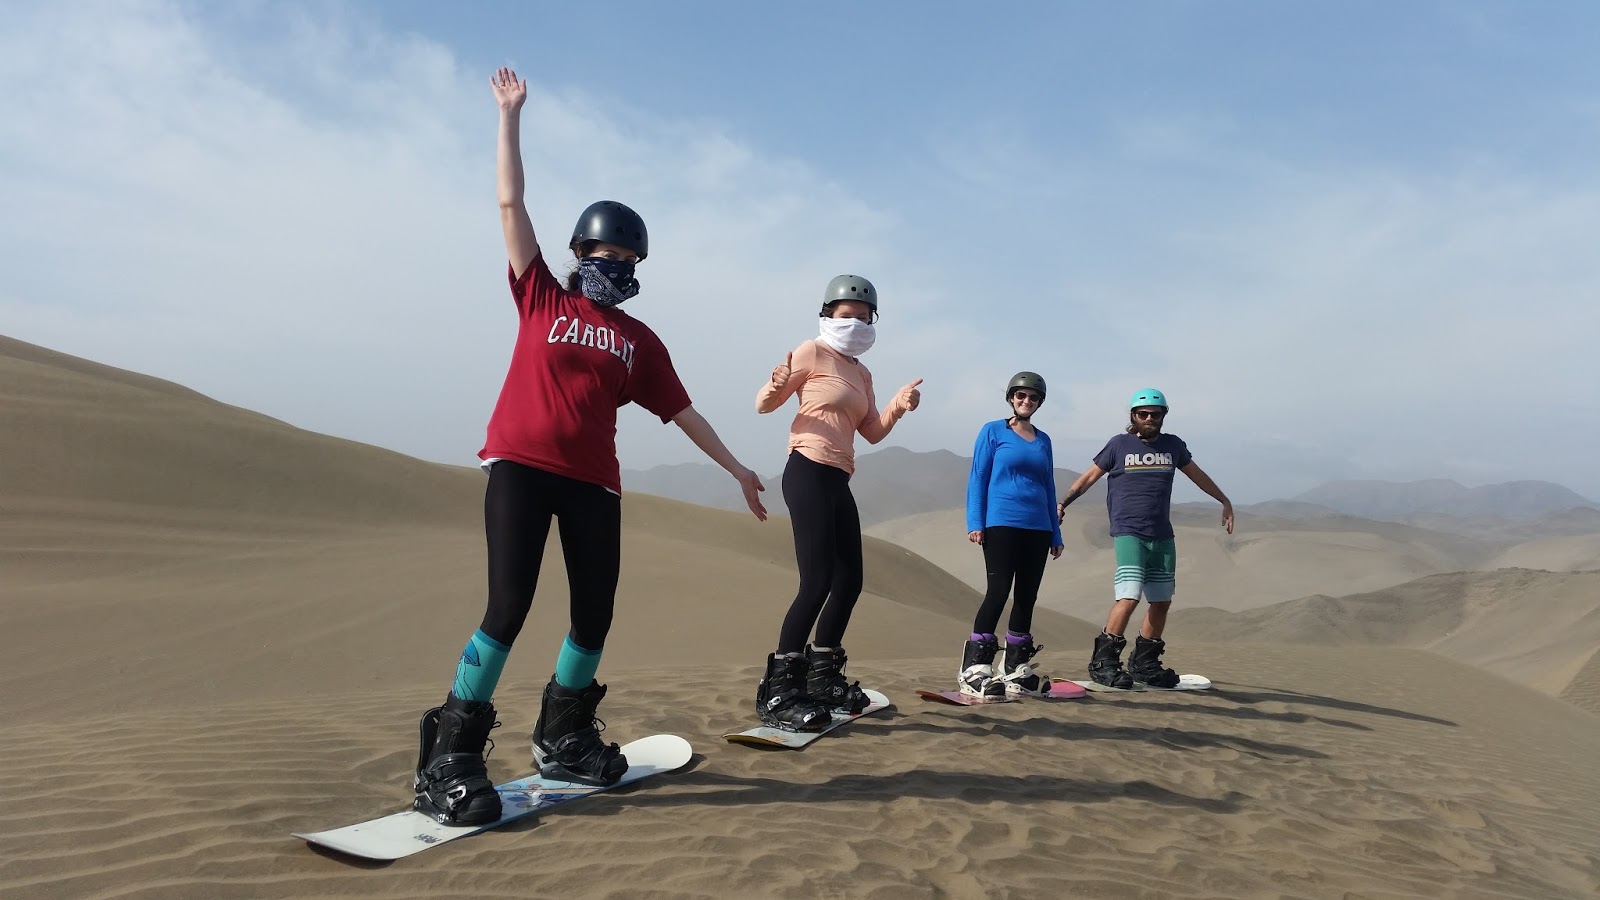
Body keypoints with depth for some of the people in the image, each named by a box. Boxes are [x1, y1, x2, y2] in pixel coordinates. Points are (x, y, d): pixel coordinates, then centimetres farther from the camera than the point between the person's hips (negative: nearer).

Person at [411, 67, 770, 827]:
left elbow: (681, 411, 17)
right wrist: (510, 114, 10)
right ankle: (448, 761, -5)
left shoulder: (639, 340, 15)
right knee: (508, 607, -13)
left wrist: (735, 467, 15)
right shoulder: (541, 298, 9)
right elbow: (510, 204, 9)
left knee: (594, 614, 4)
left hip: (594, 482, 4)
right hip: (521, 467, -4)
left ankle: (562, 740, 25)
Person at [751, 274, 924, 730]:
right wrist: (775, 386, -27)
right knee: (818, 581, -16)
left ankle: (822, 678, 24)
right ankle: (776, 693, -12)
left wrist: (900, 405, 2)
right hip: (808, 473, -9)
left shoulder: (861, 374, 20)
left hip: (838, 482, 9)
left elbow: (873, 432, 20)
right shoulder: (813, 352, -2)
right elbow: (764, 404, -4)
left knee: (849, 581, 10)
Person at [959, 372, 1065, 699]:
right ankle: (974, 671, -10)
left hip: (1037, 529, 6)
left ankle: (1015, 671, 16)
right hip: (1001, 525, -5)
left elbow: (1049, 487, 18)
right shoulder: (993, 431, 3)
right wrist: (975, 522, -10)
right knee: (999, 591, -13)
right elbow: (978, 477, -1)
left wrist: (1056, 534, 16)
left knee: (1027, 597, 7)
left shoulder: (1043, 440, 16)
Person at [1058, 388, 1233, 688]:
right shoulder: (1119, 444, 1)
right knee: (1129, 598, -18)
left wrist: (1225, 501, 30)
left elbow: (1197, 475, 24)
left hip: (1162, 537, 5)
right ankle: (1102, 662, -7)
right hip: (1128, 533, -5)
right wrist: (1062, 503, -2)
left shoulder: (1173, 445, 11)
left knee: (1162, 601, 8)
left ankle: (1144, 664, 22)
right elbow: (1089, 477, 5)